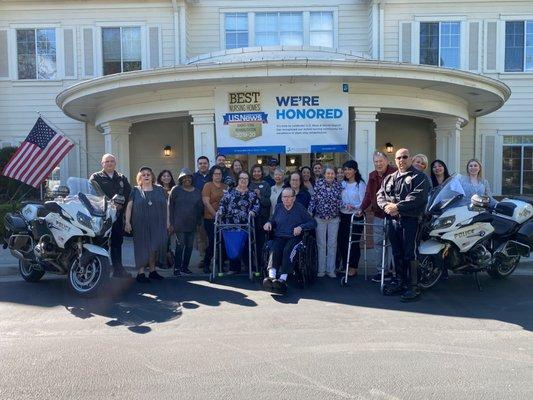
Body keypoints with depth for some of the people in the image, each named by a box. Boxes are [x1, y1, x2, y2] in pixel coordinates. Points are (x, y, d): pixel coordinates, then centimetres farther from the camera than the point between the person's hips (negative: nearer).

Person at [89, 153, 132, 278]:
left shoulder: (122, 178, 18)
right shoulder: (96, 177, 5)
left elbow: (129, 193, 9)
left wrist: (120, 204, -8)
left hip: (118, 214, 4)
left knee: (117, 242, 9)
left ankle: (118, 269, 15)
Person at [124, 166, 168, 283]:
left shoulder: (160, 189, 11)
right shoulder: (135, 190, 6)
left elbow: (166, 206, 12)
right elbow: (129, 207, 2)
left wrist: (167, 222, 7)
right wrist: (127, 222, -7)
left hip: (157, 225, 2)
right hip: (140, 225, -2)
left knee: (154, 247, 7)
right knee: (142, 248, 0)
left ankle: (152, 270, 21)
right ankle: (141, 273, 5)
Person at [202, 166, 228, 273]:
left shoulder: (225, 186, 13)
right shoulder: (208, 186, -1)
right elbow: (206, 202, -9)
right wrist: (216, 215, -14)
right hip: (210, 219, -4)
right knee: (212, 242, -7)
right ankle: (206, 264, 9)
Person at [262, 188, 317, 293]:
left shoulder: (300, 208, 9)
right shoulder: (278, 207, 20)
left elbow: (313, 223, 4)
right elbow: (273, 220, 28)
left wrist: (301, 227, -11)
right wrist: (269, 223, 4)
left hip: (294, 237, -2)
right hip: (279, 237, 2)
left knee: (287, 250, -33)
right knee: (275, 249, -30)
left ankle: (283, 279, -45)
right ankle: (271, 276, -47)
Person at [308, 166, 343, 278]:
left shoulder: (338, 185, 0)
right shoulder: (319, 183, -3)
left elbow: (340, 201, -1)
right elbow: (313, 198, -2)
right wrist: (310, 211, -8)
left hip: (334, 219, 1)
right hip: (320, 218, -1)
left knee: (332, 244, 5)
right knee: (321, 244, 5)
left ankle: (331, 269, 15)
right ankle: (321, 269, 14)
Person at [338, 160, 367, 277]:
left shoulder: (360, 184, -6)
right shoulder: (343, 184, 12)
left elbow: (363, 201, -10)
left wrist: (354, 208, -27)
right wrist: (343, 206, -9)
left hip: (356, 216, -5)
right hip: (343, 216, 6)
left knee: (354, 242, -1)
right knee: (342, 241, 7)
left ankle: (353, 267, 11)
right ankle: (345, 265, 22)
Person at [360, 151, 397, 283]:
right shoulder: (372, 176, 11)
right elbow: (368, 195, 15)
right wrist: (361, 209, 4)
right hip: (378, 216, 7)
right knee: (378, 243, 11)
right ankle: (383, 271, 22)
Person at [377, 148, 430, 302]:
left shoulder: (420, 177, 1)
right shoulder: (389, 178, 21)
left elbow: (417, 197, -14)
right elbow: (380, 195, 14)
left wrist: (397, 207, -19)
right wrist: (386, 206, -8)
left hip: (410, 219, -6)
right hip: (392, 219, 6)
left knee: (410, 254, -7)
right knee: (397, 253, 13)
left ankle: (413, 287, -1)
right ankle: (400, 282, 24)